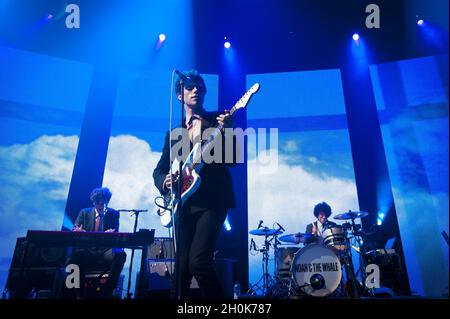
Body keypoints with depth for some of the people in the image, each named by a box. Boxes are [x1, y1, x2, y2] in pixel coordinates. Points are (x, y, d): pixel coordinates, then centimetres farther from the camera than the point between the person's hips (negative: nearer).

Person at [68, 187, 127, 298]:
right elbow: (74, 230, 6)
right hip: (88, 250, 1)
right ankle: (79, 292, -17)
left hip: (106, 251, -1)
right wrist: (77, 230, -20)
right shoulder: (84, 212, 12)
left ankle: (108, 292, -20)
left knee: (120, 254, -33)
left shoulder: (113, 213, 8)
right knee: (76, 254, -34)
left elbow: (115, 233, 1)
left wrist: (111, 233, -25)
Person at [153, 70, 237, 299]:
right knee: (182, 267, 5)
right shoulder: (173, 132, 17)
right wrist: (165, 181, -6)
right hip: (184, 204, 4)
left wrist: (226, 131, -21)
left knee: (198, 262, -14)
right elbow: (159, 169, 17)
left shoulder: (219, 120, 6)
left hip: (212, 200, -4)